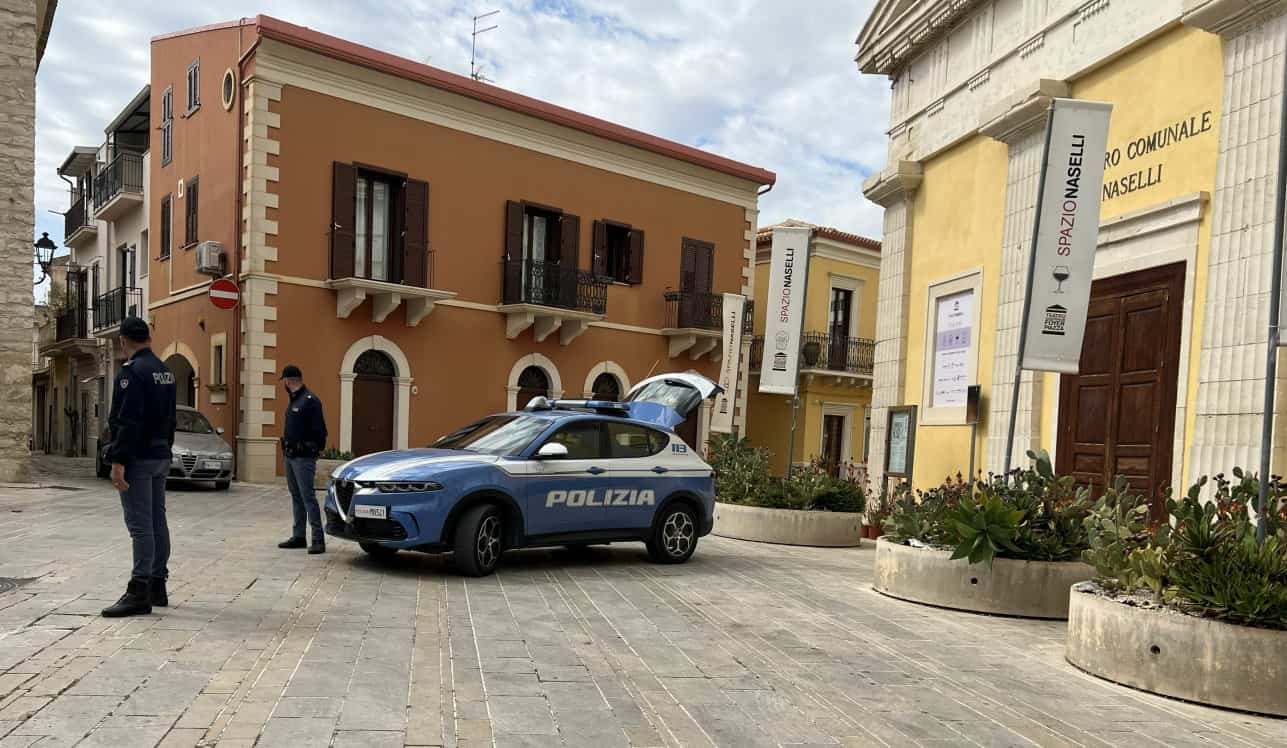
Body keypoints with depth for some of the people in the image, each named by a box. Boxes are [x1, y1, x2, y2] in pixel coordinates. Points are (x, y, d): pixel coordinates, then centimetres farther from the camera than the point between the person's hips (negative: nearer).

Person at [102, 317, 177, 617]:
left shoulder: (132, 371, -14)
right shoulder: (165, 371, 13)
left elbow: (127, 422, -21)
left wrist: (118, 461, -21)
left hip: (138, 458, -9)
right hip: (161, 456, 9)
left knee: (140, 525, -8)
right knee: (157, 520, 12)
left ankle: (139, 593, -6)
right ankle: (157, 586, 20)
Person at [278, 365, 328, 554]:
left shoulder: (310, 401, -12)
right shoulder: (293, 401, 16)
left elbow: (320, 431, -16)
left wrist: (315, 453, -17)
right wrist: (286, 450, 14)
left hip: (303, 458, -9)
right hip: (290, 456, 9)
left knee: (308, 497, -11)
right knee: (296, 496, 14)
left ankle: (318, 539, -9)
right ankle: (298, 537, 22)